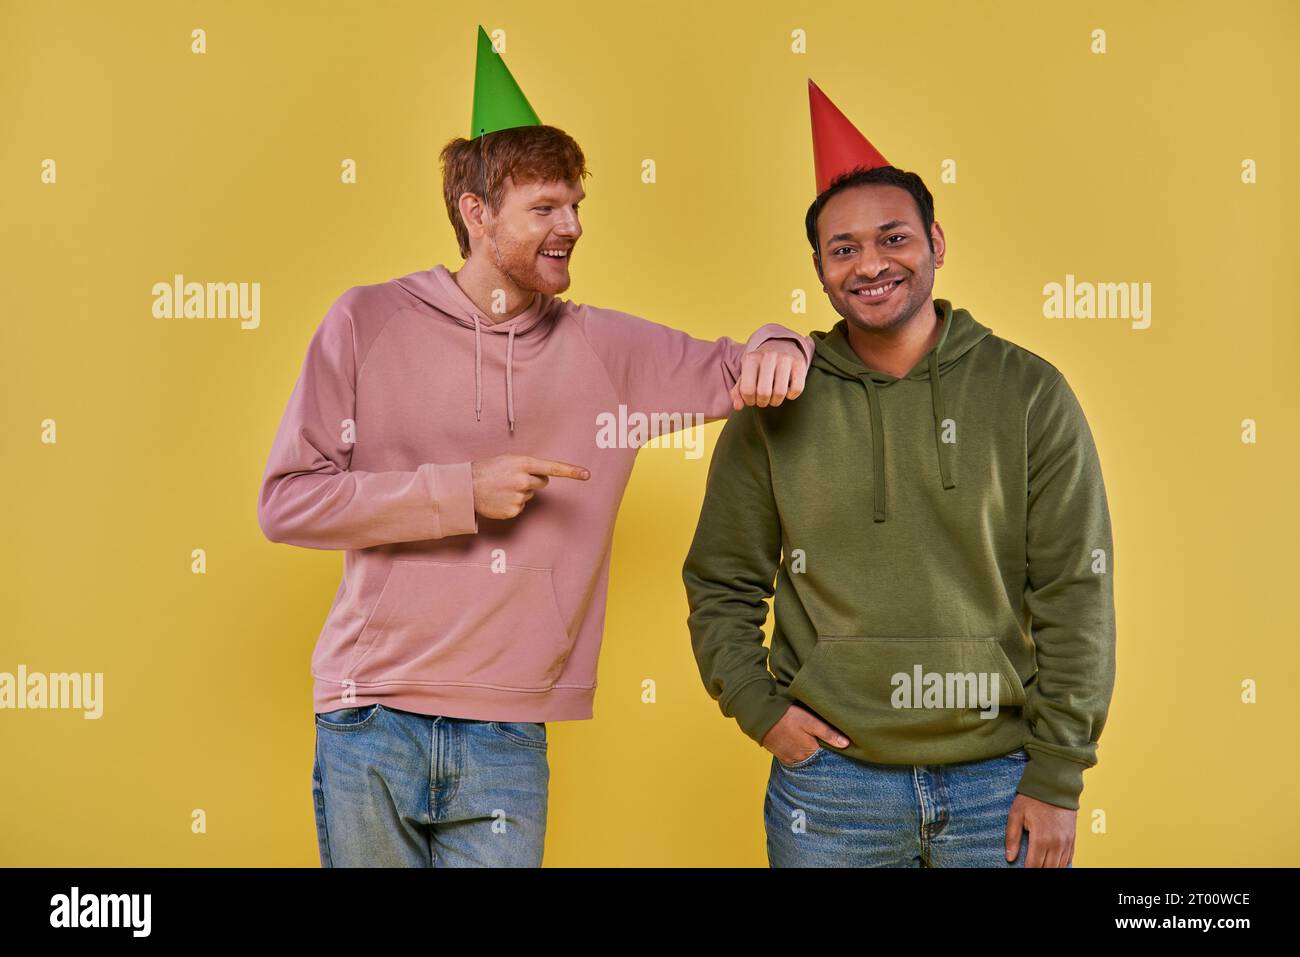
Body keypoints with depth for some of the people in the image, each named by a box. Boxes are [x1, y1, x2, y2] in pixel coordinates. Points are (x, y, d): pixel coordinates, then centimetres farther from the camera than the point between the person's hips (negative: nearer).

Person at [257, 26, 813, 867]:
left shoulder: (605, 348, 7)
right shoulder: (369, 322, 0)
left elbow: (735, 370, 13)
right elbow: (286, 500, -5)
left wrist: (778, 347, -12)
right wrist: (461, 491, -12)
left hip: (507, 741, 2)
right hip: (372, 729, -1)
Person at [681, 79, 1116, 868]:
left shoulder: (1028, 392, -2)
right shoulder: (776, 405, 1)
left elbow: (1076, 595, -3)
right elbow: (721, 584, 9)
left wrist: (1058, 777, -5)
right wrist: (758, 706, -4)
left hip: (1000, 782, 0)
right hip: (829, 783, 1)